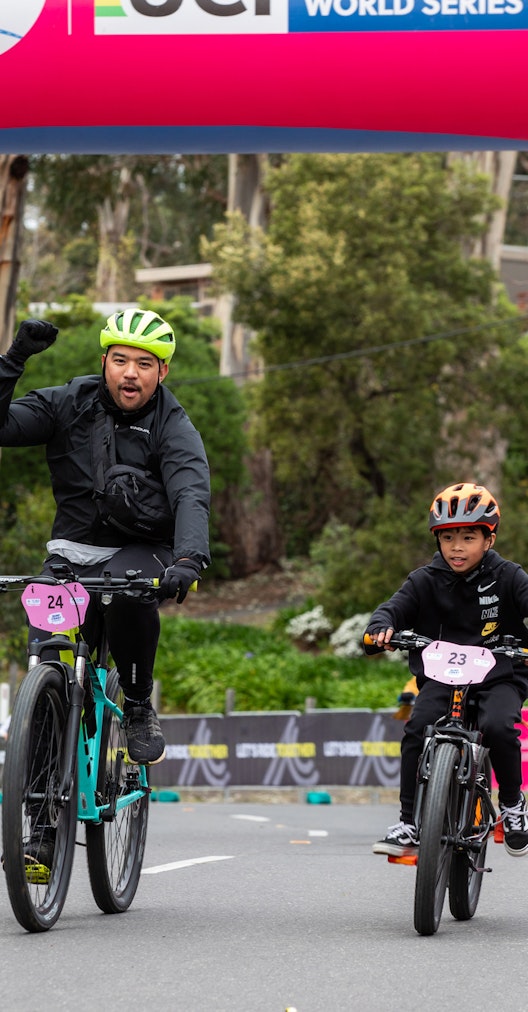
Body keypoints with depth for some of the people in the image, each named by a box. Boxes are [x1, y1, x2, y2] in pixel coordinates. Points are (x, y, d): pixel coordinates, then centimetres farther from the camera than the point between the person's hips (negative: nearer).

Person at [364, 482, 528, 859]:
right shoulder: (426, 580, 2)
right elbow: (395, 607, -4)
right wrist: (381, 627, -29)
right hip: (441, 678, 2)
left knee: (498, 727, -30)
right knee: (417, 730, -24)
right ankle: (408, 825, -13)